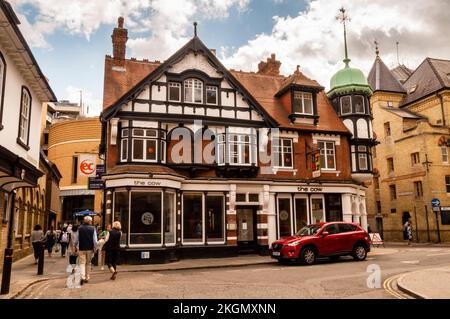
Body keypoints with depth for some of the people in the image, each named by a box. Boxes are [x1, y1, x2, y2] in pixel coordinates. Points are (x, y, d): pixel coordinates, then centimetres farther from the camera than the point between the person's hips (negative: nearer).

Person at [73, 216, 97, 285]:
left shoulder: (79, 228, -2)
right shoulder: (93, 228, -5)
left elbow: (76, 239, 1)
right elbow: (95, 240, -8)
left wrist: (76, 247, 14)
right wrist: (95, 248, 1)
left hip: (81, 249, 0)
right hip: (90, 249, 1)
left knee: (82, 263, 1)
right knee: (88, 263, 14)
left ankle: (82, 276, -18)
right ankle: (87, 278, 20)